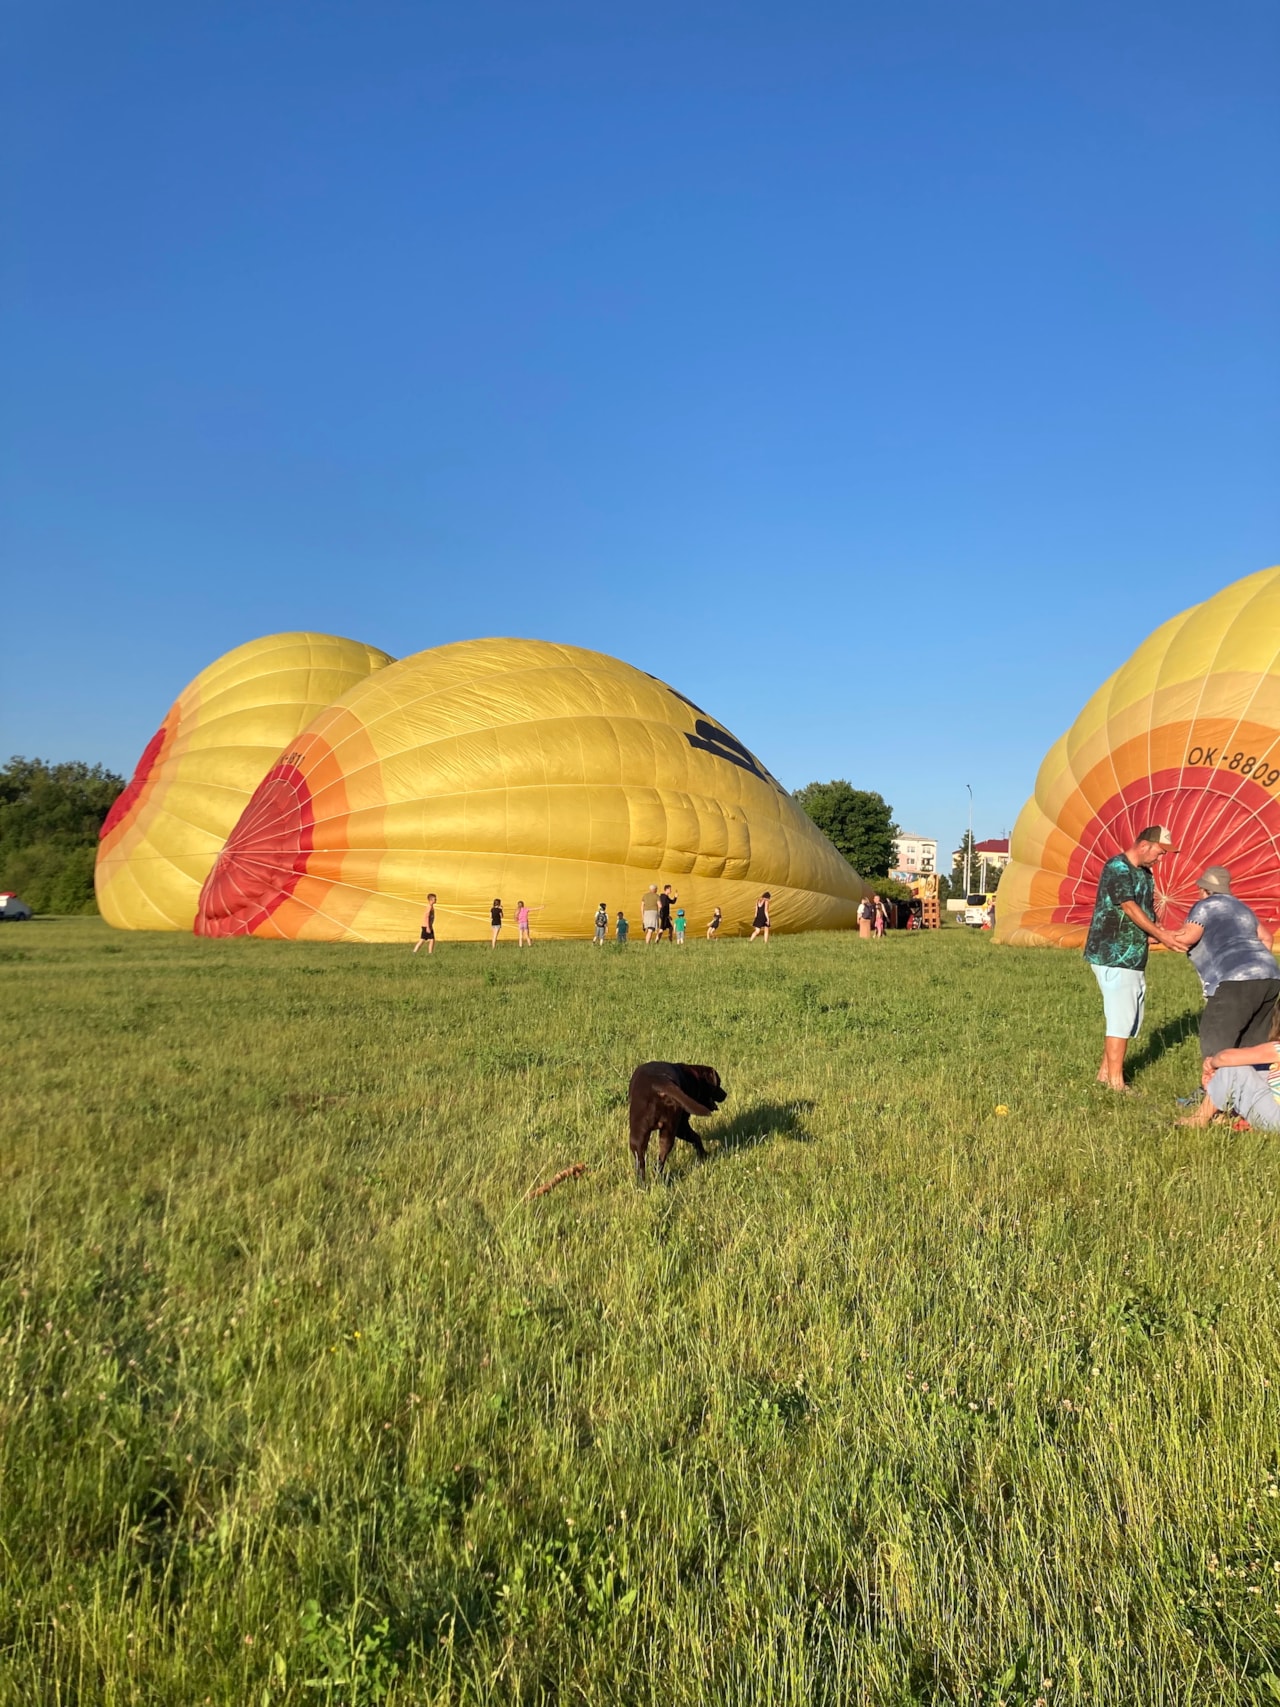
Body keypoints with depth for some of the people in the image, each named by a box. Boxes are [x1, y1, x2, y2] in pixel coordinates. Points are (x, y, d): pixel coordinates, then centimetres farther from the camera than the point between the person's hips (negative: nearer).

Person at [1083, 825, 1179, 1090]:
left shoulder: (1145, 874, 16)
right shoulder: (1117, 867, -11)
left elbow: (1148, 911, 13)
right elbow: (1129, 907, -17)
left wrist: (1157, 932, -7)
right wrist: (1160, 934, -16)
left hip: (1134, 958, 9)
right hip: (1112, 957, -9)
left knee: (1129, 1019, 13)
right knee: (1121, 1019, -8)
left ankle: (1105, 1073, 21)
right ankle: (1115, 1083, -2)